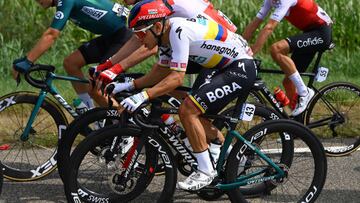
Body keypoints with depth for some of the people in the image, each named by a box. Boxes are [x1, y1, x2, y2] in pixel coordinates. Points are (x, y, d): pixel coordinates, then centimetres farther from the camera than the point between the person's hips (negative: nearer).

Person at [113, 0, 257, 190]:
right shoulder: (168, 32, 3)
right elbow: (161, 71, 10)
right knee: (194, 115, 10)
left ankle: (206, 171, -7)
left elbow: (177, 77, -30)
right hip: (221, 65, 10)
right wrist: (128, 85, 0)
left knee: (188, 110, -17)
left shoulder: (179, 31, -26)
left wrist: (143, 96, -35)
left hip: (241, 68, -10)